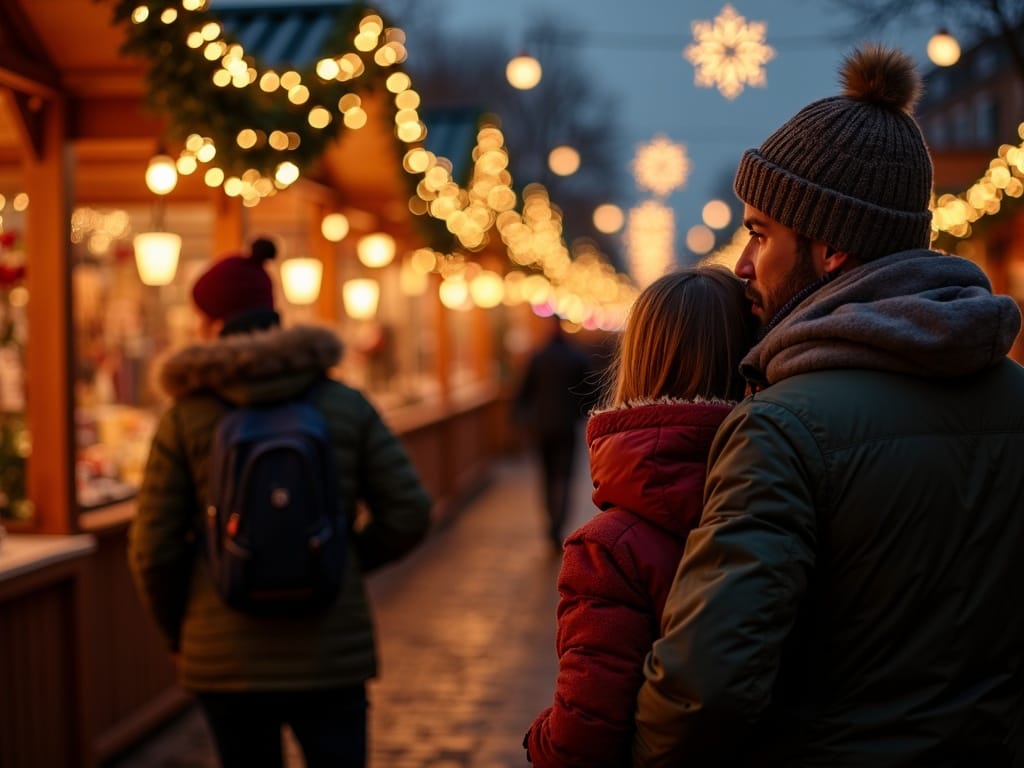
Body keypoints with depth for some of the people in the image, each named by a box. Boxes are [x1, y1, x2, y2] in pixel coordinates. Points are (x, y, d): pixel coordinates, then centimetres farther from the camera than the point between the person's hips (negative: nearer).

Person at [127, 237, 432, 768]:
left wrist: (177, 633, 14)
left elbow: (153, 550, -3)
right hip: (331, 653, 0)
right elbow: (408, 512, -1)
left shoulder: (185, 416, -4)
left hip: (226, 659, 0)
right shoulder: (346, 405, 0)